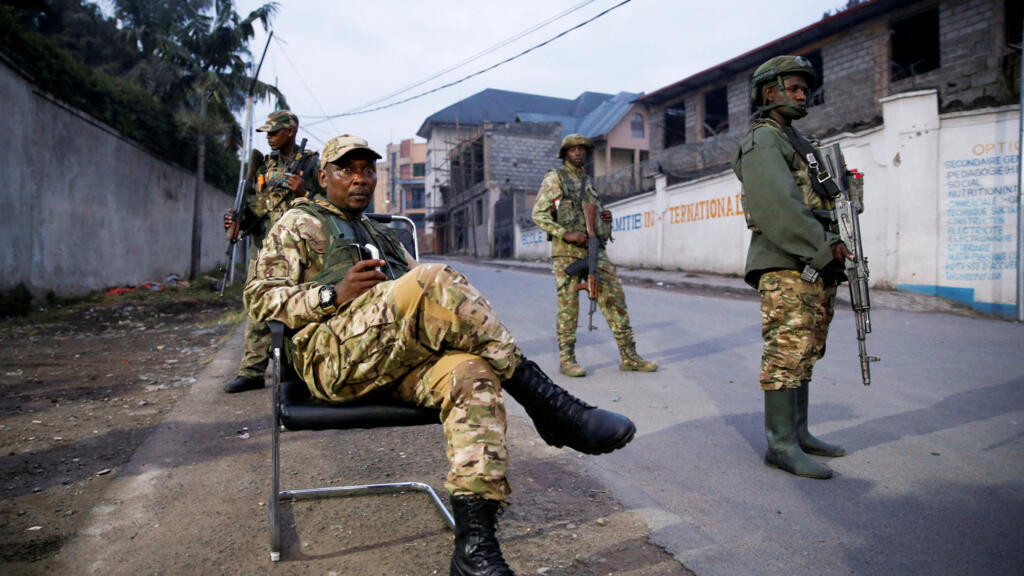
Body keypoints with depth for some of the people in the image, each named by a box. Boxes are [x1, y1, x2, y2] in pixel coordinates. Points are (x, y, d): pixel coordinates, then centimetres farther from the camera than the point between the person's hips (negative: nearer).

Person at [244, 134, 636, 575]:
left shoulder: (383, 236, 35)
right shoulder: (299, 224, 19)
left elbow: (421, 298, 28)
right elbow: (260, 298, 7)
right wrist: (335, 294, -10)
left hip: (401, 359, 5)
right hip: (333, 354, -5)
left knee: (473, 373, -29)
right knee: (434, 281, -31)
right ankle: (546, 404, -27)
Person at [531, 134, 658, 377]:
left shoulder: (588, 182, 22)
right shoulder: (554, 178, 3)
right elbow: (539, 214, -6)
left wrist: (606, 217, 6)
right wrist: (567, 234, -17)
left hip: (595, 249, 6)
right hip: (567, 251, -6)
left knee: (614, 299, 1)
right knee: (568, 305, -3)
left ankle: (629, 357, 6)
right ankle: (566, 359, 7)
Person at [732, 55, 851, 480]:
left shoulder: (798, 142, 26)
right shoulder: (762, 141, -6)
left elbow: (820, 201, 23)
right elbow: (781, 208, -18)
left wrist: (833, 248, 8)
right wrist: (824, 248, -16)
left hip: (816, 269, 10)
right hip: (786, 268, -10)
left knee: (805, 354, 12)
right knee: (786, 353, -10)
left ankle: (798, 433, 20)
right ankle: (780, 444, -6)